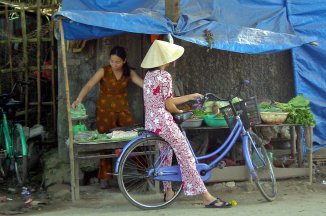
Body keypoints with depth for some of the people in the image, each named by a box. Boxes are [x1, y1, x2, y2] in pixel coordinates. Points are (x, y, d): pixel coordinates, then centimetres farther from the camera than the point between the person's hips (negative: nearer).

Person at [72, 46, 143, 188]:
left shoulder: (129, 73, 1)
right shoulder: (104, 71, -8)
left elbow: (144, 84, -8)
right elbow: (88, 86, -19)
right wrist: (78, 100, -35)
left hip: (123, 110, 2)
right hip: (105, 111, -2)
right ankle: (104, 177, 13)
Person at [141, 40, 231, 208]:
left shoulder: (149, 75, 14)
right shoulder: (164, 76, -13)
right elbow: (169, 106, -14)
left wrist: (192, 96, 21)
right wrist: (179, 112, 8)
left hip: (150, 123, 9)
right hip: (164, 122, -9)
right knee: (186, 157, -9)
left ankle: (168, 191, 33)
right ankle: (206, 197, -12)